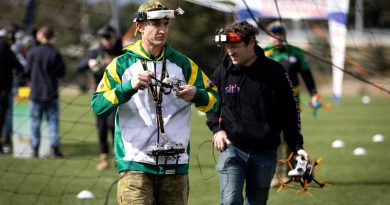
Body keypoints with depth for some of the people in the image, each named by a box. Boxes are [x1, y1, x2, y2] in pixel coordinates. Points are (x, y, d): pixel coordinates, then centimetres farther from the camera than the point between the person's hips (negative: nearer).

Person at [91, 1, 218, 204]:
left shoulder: (182, 64, 10)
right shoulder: (122, 64, 2)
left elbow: (213, 100, 9)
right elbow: (97, 106, -7)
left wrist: (195, 95, -14)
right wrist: (129, 86, -21)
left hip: (175, 165, 3)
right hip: (135, 163, -3)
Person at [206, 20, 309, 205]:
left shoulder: (274, 72, -4)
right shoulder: (223, 71, 0)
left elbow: (289, 112, 2)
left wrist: (297, 146, -2)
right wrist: (217, 128, -2)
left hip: (264, 154, 0)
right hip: (232, 149, 0)